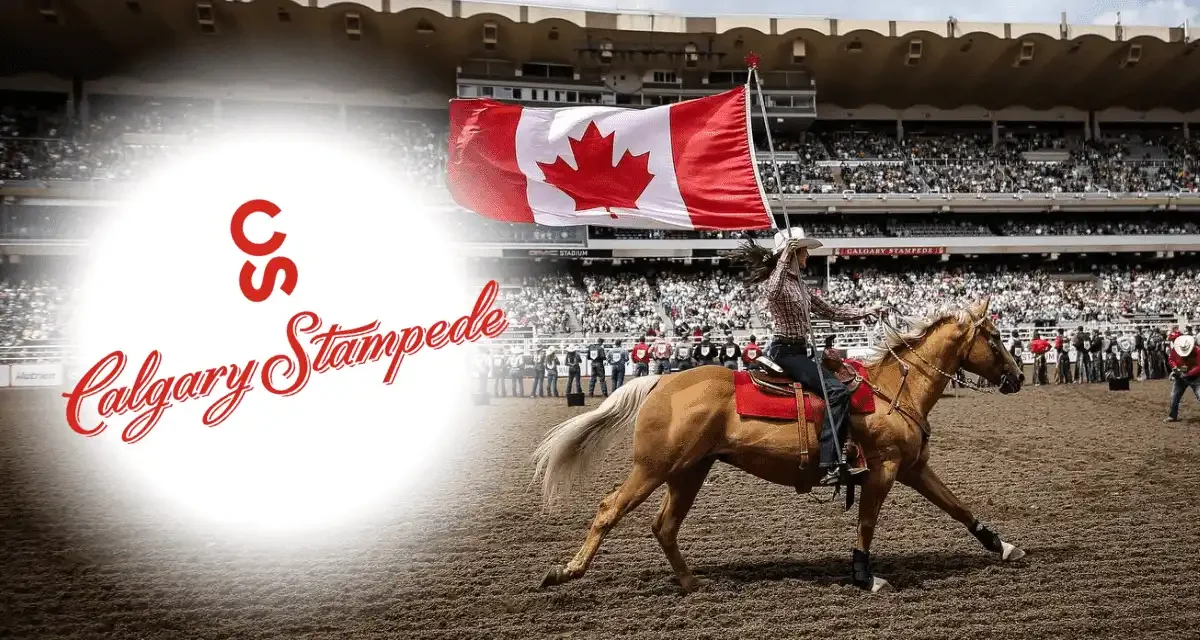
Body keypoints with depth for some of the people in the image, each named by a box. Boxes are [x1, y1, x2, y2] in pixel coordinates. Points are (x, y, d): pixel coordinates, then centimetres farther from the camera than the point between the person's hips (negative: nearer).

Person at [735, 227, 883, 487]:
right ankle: (831, 465, -26)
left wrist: (866, 312, 16)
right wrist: (784, 258, -35)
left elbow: (832, 312, 21)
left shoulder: (799, 285, 18)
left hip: (799, 351, 10)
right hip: (786, 351, -10)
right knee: (837, 390, -22)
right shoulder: (776, 280, -9)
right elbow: (773, 293, -36)